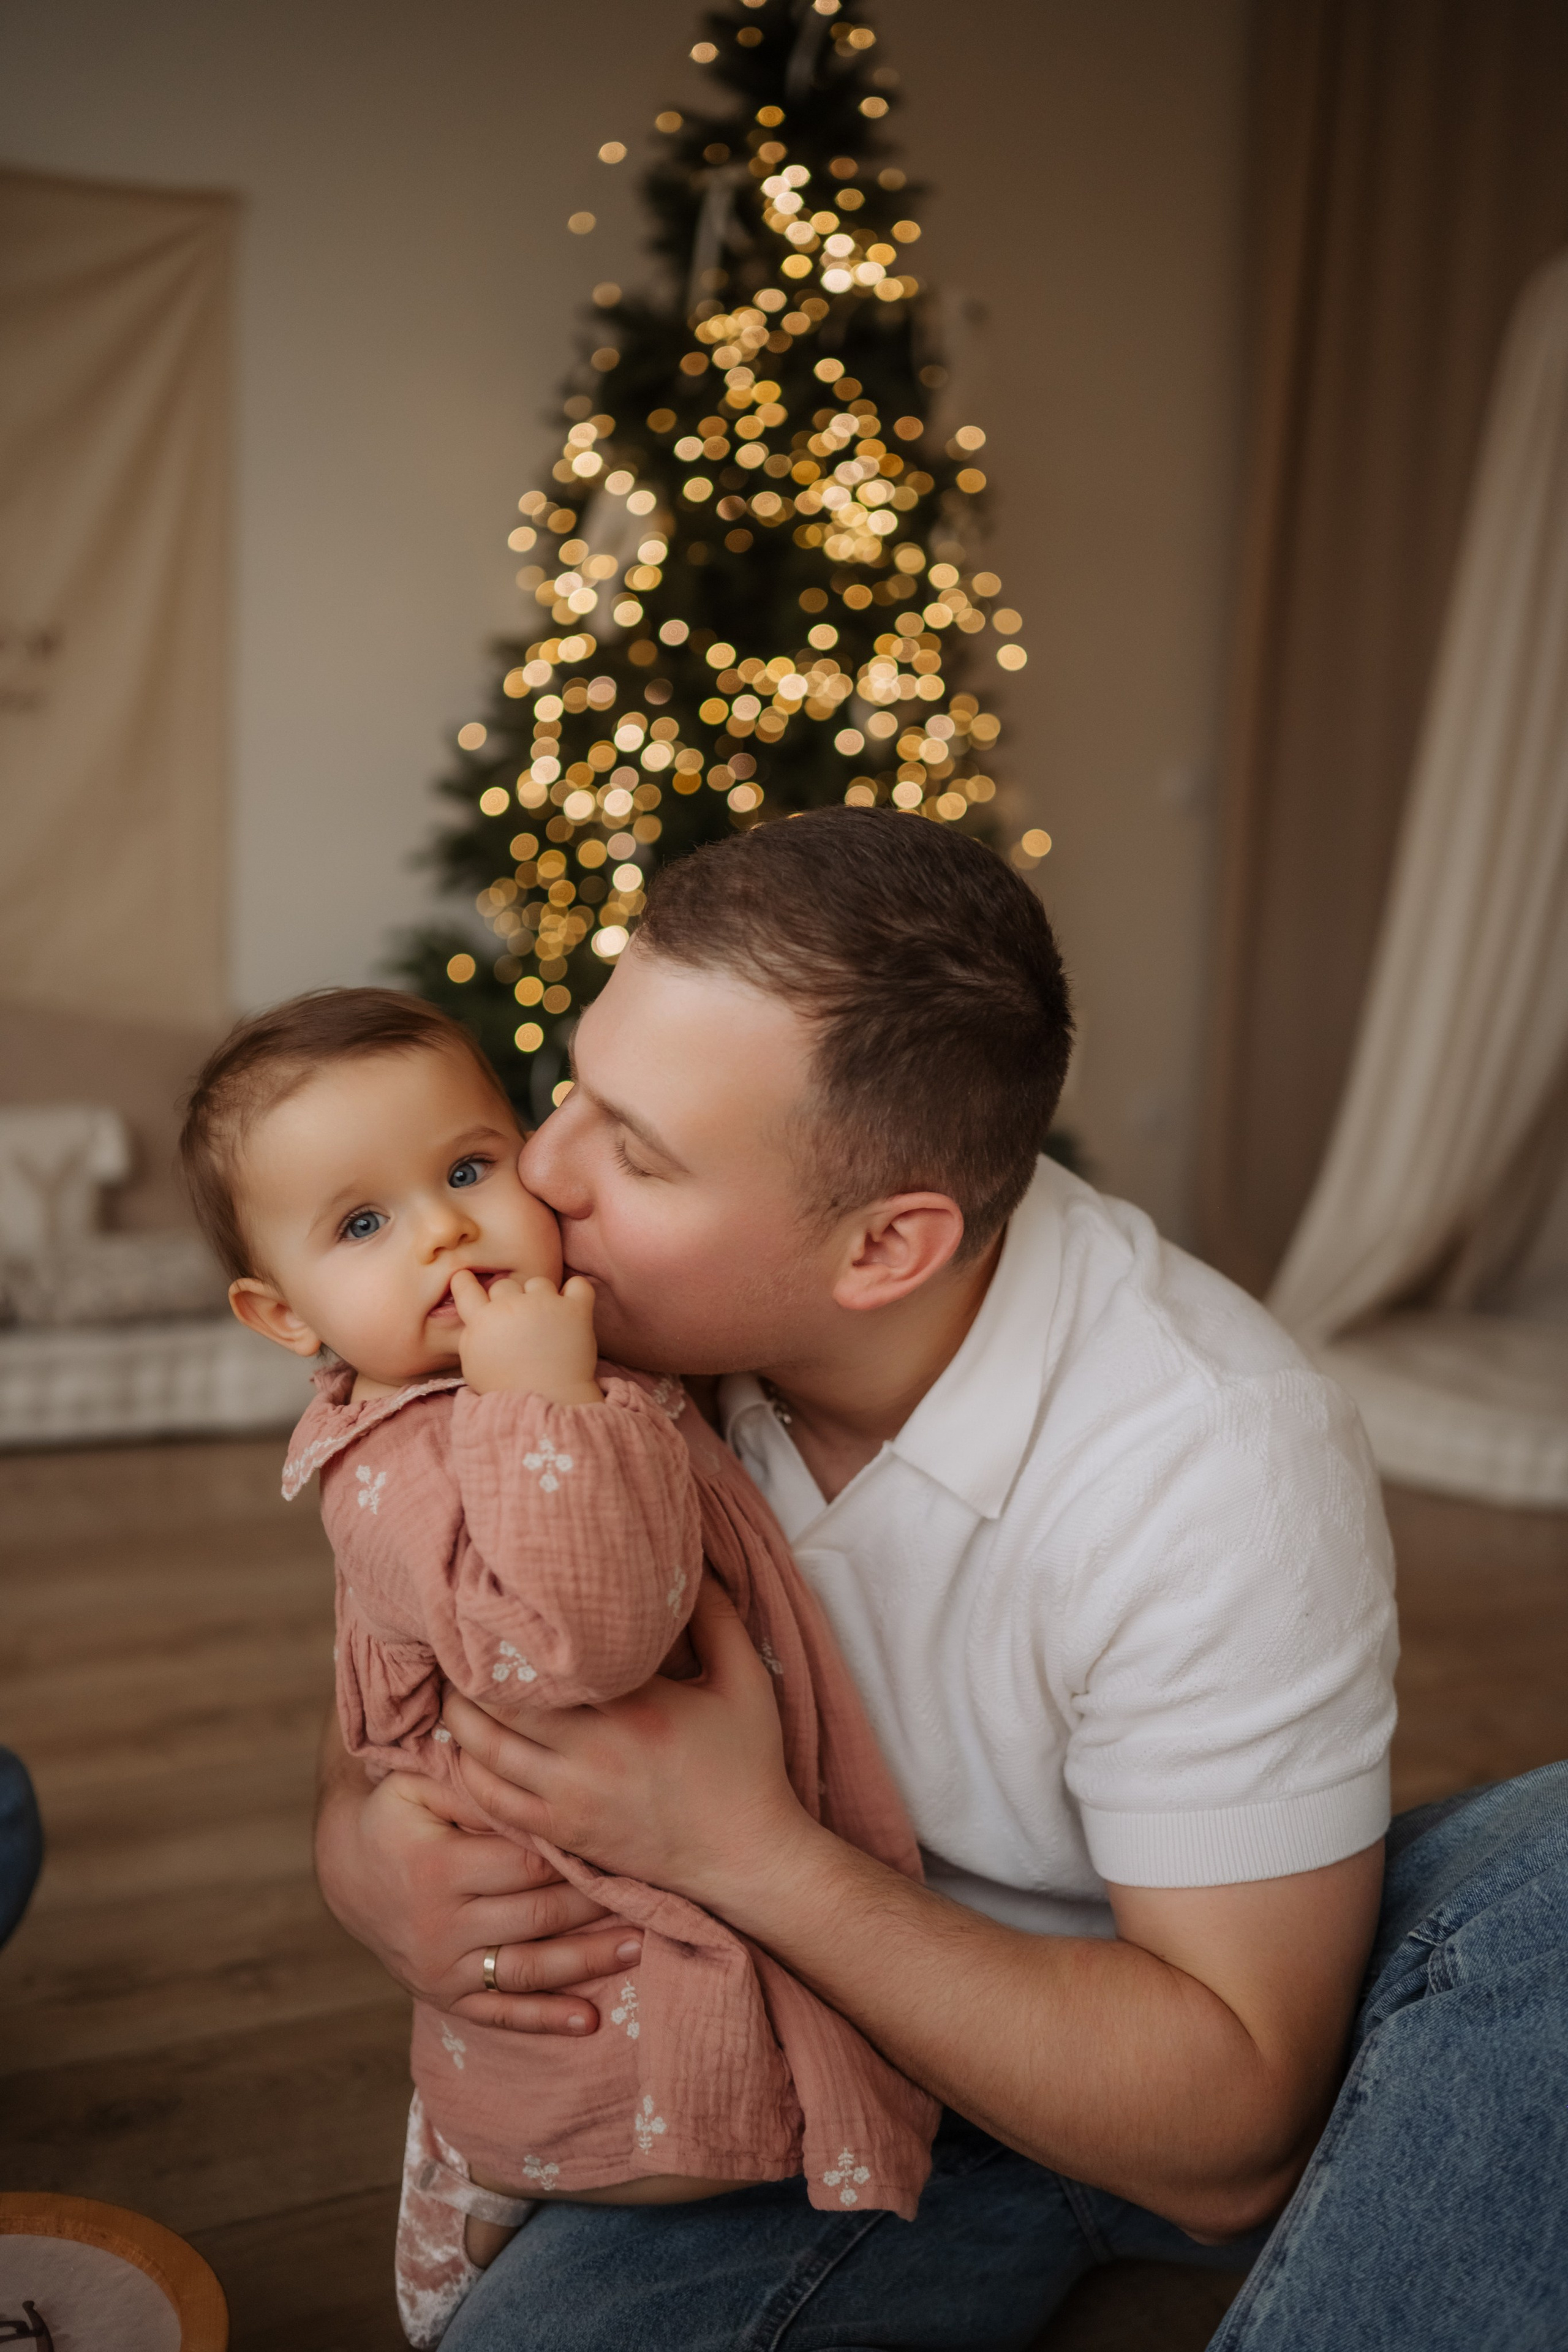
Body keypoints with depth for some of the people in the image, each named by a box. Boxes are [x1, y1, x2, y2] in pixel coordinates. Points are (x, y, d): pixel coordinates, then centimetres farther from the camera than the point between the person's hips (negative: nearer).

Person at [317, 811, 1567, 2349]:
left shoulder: (1215, 1464, -30)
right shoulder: (627, 1333, -15)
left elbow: (1230, 2137, -25)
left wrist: (746, 1851, -32)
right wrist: (360, 1844, -24)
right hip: (856, 2048, 3)